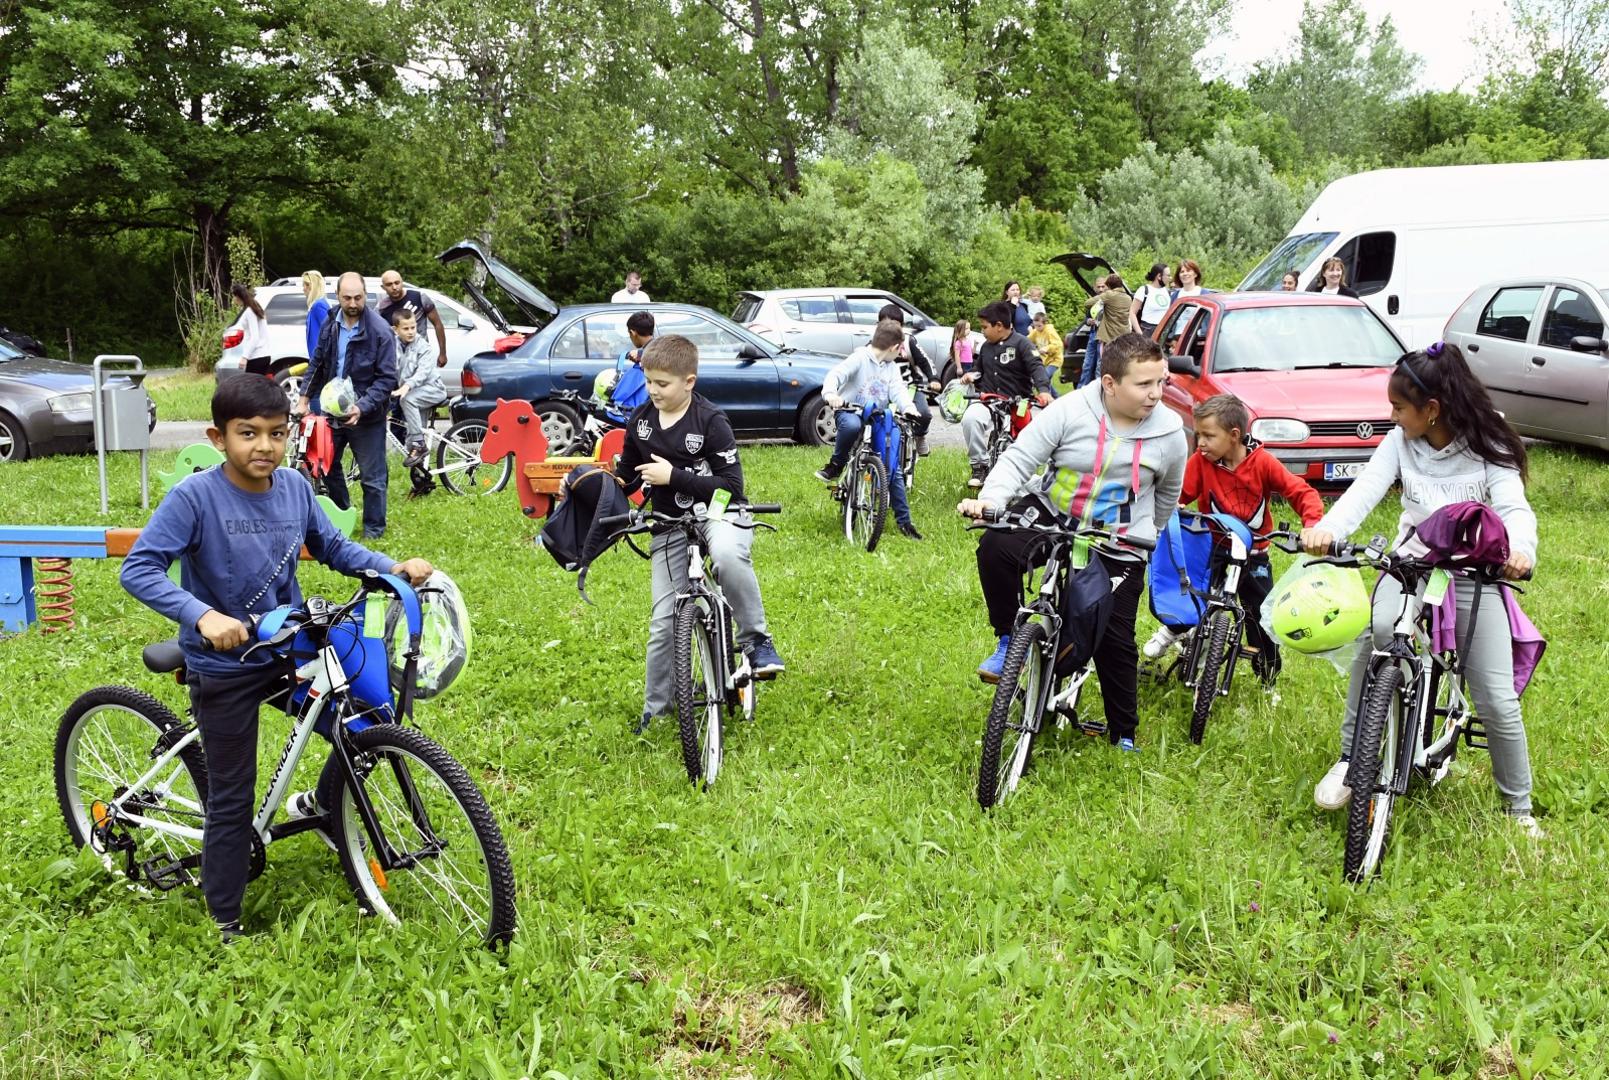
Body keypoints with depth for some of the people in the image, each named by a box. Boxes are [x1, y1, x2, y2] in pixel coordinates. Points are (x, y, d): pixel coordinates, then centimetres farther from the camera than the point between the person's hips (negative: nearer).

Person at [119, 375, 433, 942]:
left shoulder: (294, 486, -4)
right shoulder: (194, 496, -19)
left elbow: (332, 546, 9)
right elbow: (138, 569, -23)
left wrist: (393, 567, -7)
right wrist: (203, 615, -36)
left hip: (292, 651, 5)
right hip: (225, 667, -4)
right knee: (232, 799, 5)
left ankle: (321, 805, 26)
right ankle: (226, 922, 22)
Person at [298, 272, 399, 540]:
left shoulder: (380, 331, -17)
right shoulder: (330, 326, 3)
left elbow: (387, 378, -18)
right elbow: (317, 364, 14)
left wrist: (362, 407, -27)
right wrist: (305, 398, 7)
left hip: (367, 417, -6)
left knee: (372, 476, 2)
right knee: (327, 465, 19)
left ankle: (374, 529, 17)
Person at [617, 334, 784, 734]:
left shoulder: (710, 421, -15)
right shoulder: (640, 421, 1)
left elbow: (731, 485, -19)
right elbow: (627, 478, 15)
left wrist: (674, 476, -24)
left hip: (718, 513, -5)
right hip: (670, 525, 5)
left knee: (729, 554, -42)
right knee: (663, 620, 3)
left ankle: (757, 642, -24)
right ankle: (656, 707, 21)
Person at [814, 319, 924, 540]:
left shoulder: (892, 368, 10)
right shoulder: (859, 358, -11)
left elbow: (898, 391, -3)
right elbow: (836, 374, -23)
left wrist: (908, 407, -26)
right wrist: (830, 393, -45)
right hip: (851, 412, -6)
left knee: (893, 468, 0)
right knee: (851, 425, -45)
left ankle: (903, 520, 8)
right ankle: (835, 466, -19)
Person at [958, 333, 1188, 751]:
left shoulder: (1169, 432, -6)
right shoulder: (1070, 411, -14)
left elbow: (1168, 493, 13)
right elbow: (1019, 458, -14)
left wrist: (1148, 536, 22)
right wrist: (990, 499, -30)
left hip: (1119, 548, 1)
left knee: (1115, 641, -1)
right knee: (996, 547, -30)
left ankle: (1123, 735, 20)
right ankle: (1009, 640, -8)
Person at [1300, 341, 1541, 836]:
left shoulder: (1488, 448, -5)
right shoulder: (1399, 443, 0)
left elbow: (1514, 508, -17)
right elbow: (1366, 488, -15)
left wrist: (1519, 549, -41)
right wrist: (1326, 529, -36)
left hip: (1476, 577, -1)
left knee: (1498, 703, -3)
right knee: (1378, 632, -33)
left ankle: (1519, 807, 21)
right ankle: (1349, 758, -20)